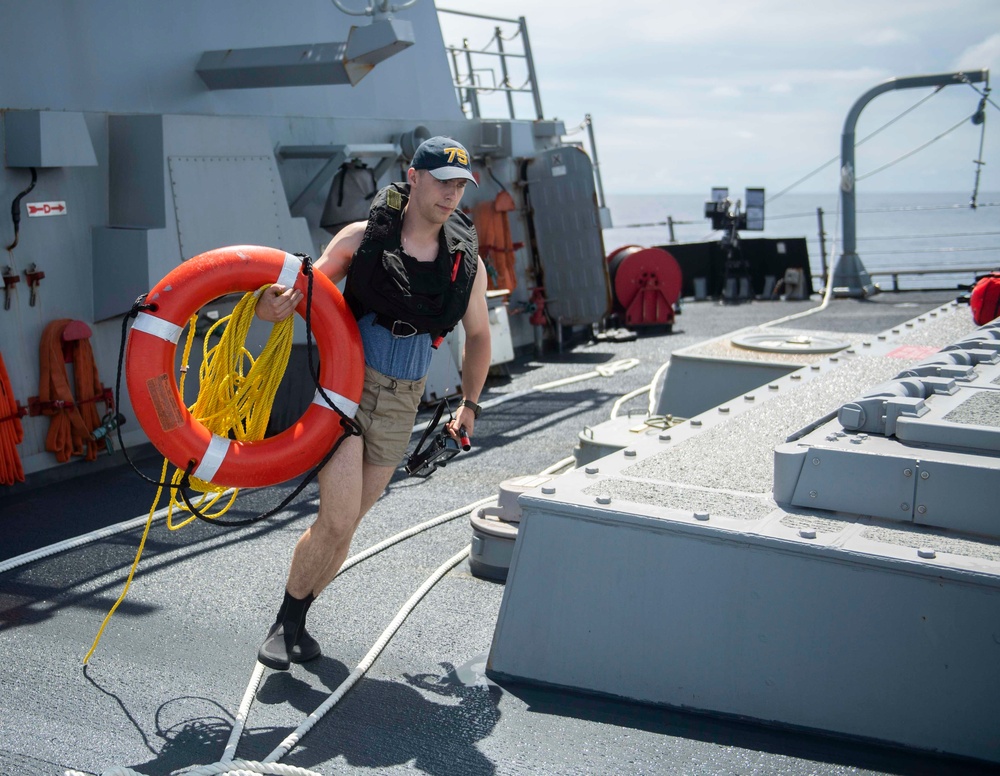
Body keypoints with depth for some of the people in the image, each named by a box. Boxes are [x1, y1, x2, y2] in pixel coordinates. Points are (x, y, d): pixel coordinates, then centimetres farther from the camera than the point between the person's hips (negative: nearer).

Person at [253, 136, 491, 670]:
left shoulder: (467, 262, 2)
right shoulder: (362, 238, -6)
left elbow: (478, 336, 16)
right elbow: (307, 288, -8)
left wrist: (469, 403, 15)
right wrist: (271, 306, -31)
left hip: (400, 406, 3)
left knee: (346, 525, 9)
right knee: (337, 521, -13)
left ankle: (298, 618, 29)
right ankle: (284, 623, 8)